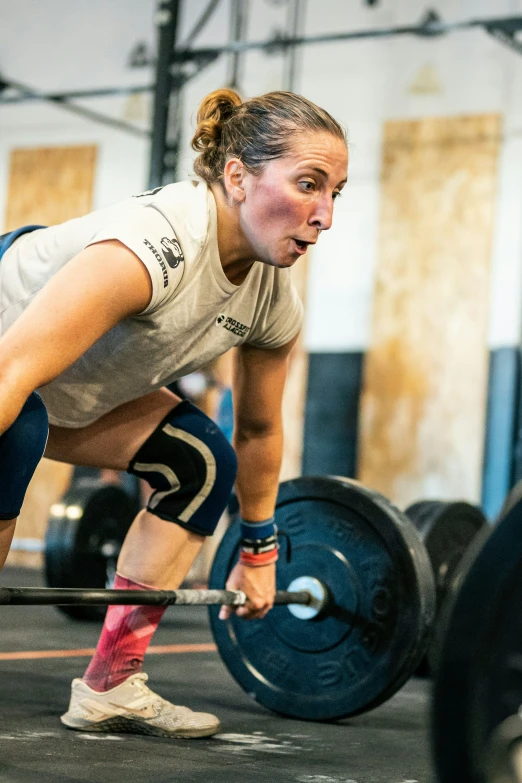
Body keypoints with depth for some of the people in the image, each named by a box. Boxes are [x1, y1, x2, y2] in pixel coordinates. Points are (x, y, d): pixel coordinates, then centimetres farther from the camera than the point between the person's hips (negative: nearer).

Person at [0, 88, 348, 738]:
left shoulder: (275, 306, -11)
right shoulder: (154, 244, -38)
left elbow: (258, 430, 7)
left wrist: (257, 554, 14)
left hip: (76, 391, 8)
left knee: (204, 461, -1)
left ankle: (109, 685, 4)